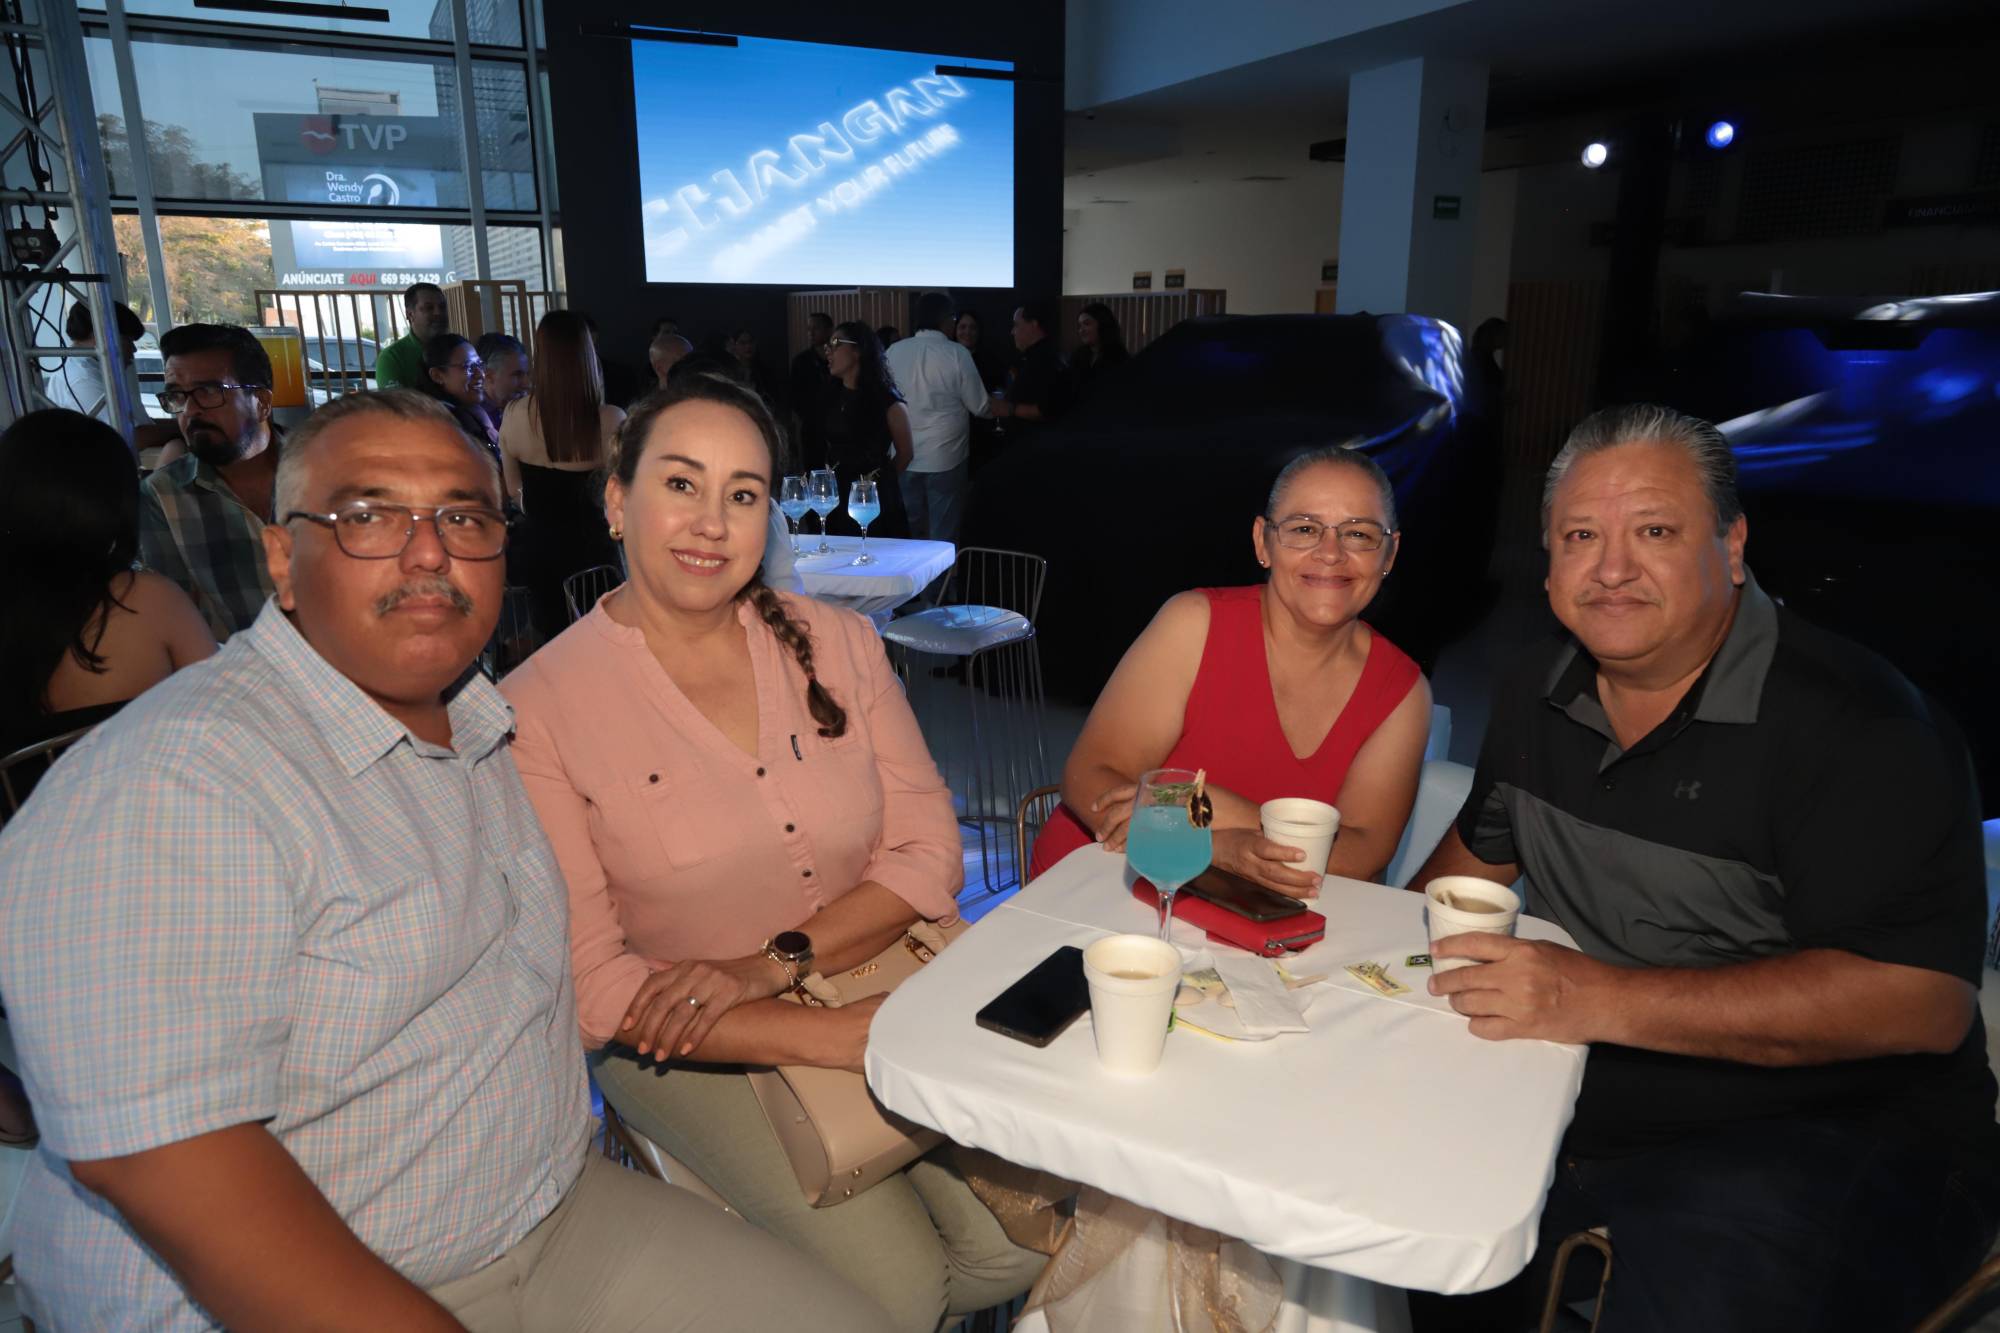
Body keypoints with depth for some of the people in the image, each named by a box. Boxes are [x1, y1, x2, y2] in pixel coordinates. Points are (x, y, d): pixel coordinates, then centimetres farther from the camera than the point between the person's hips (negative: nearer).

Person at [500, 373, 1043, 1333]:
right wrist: (832, 1039, -21)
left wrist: (776, 961, -17)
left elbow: (928, 852, -1)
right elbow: (592, 988, -14)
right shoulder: (539, 708, -12)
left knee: (1017, 1244, -9)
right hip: (693, 1047, -3)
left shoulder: (838, 644, -1)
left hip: (876, 981, 4)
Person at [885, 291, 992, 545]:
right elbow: (980, 407, -5)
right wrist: (999, 406, 17)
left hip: (904, 457, 4)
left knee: (907, 531, 13)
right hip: (945, 457, -4)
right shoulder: (956, 354, -10)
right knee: (944, 535, 5)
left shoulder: (894, 352, -1)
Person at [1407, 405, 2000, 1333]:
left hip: (1830, 1133, -6)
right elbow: (1482, 848, 20)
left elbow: (1921, 1001, -26)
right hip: (1570, 1109, 7)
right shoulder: (1538, 693, 5)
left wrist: (1603, 1000, -31)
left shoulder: (1858, 724, -18)